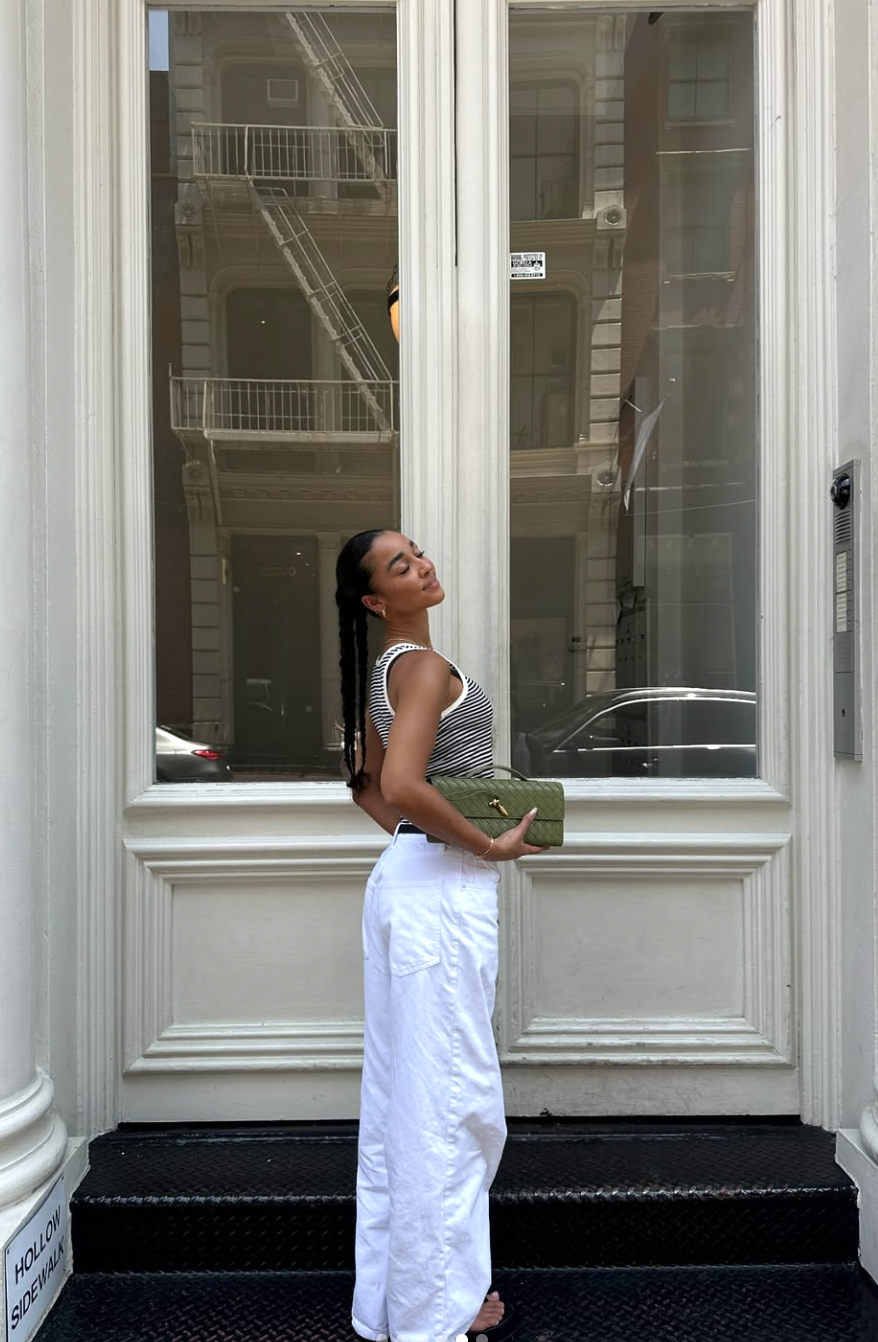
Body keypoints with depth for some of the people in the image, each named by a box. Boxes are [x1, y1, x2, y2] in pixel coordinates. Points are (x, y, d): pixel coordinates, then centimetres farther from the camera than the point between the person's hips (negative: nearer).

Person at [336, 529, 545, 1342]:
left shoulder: (384, 671, 14)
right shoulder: (425, 665, -15)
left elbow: (366, 783, 23)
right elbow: (401, 785, -27)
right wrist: (491, 845, -17)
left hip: (406, 877, 10)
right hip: (445, 889, -10)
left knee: (405, 1091, 16)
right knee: (451, 1097, 0)